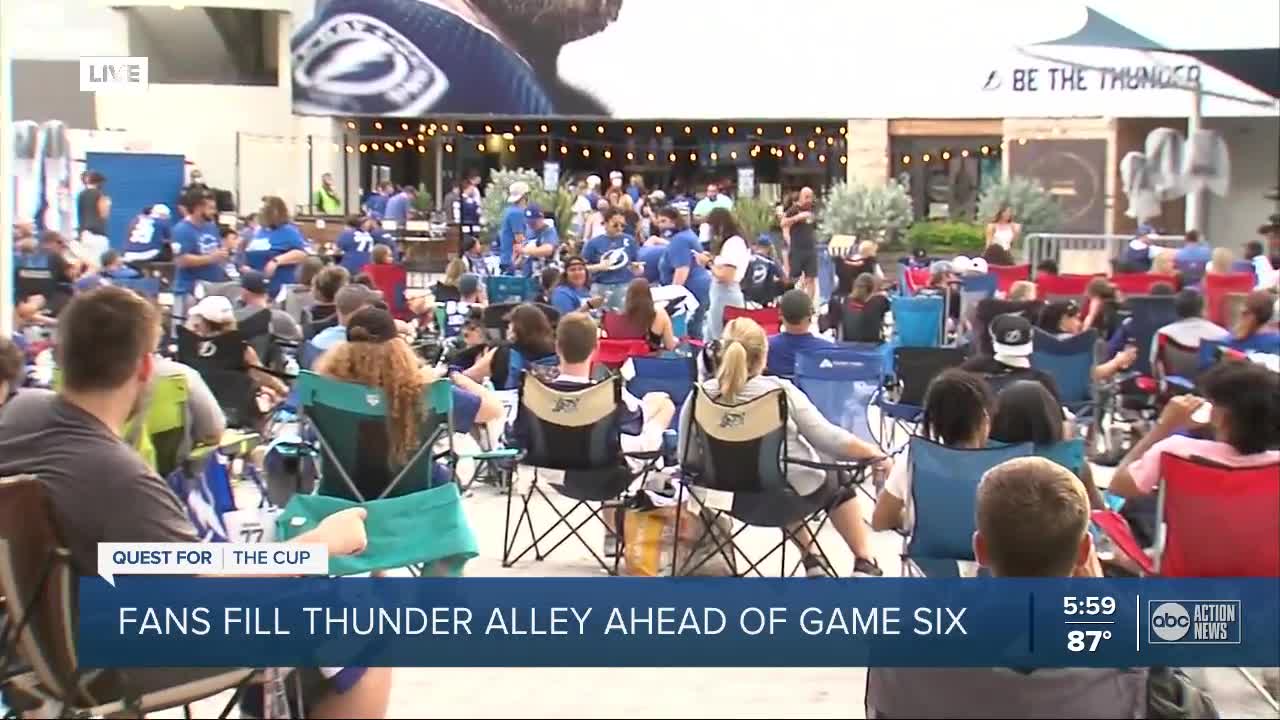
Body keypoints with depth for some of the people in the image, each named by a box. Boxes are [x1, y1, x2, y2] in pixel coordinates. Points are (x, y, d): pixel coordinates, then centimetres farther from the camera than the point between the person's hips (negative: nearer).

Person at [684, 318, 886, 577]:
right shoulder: (780, 391, -22)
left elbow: (687, 458, -6)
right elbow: (829, 440, -17)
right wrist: (874, 453, 0)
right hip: (794, 492, -3)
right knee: (836, 486, 31)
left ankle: (811, 562, 38)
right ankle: (864, 563, 30)